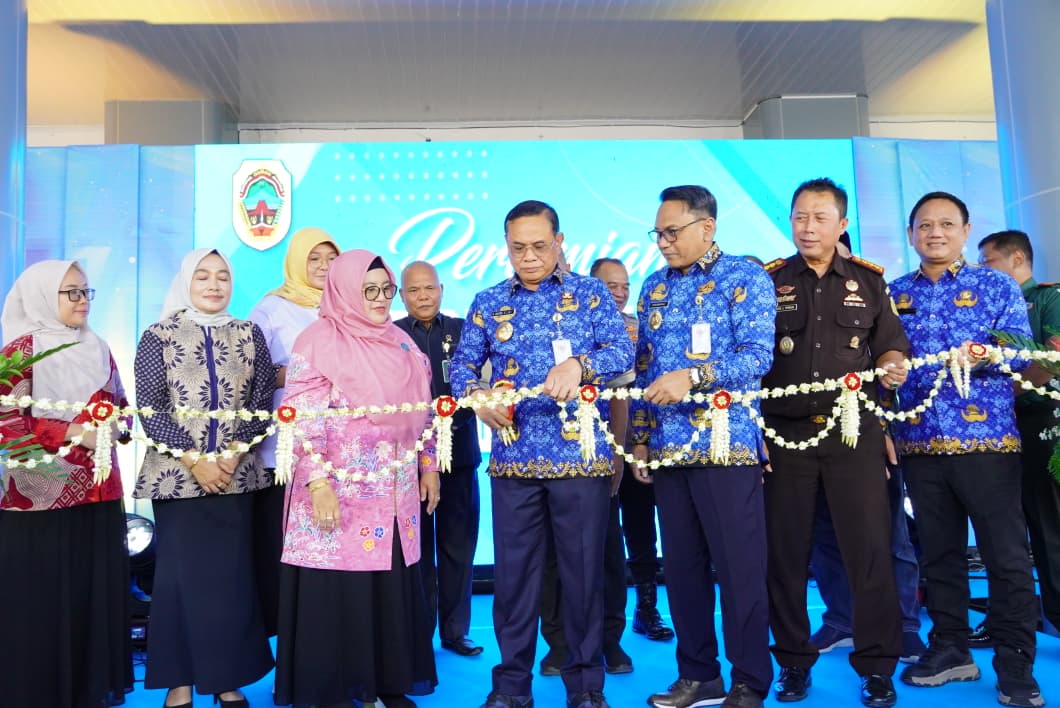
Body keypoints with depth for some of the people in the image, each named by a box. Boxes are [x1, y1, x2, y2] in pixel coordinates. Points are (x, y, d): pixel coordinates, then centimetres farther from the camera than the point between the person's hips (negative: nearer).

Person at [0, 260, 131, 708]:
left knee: (97, 592, 10)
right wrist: (72, 432, -18)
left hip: (99, 495, 6)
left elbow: (120, 406, 18)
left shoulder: (98, 349, 13)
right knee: (40, 599, 0)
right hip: (39, 497, -6)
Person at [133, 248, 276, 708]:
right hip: (176, 474, -1)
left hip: (236, 474, 2)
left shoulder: (249, 335, 7)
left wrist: (233, 451, -11)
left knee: (233, 574, 4)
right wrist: (194, 459, -13)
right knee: (180, 573, 2)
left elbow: (263, 400, 2)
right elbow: (149, 406, -5)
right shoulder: (160, 336, 1)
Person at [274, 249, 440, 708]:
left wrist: (428, 465, 14)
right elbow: (302, 418, -13)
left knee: (392, 589, 10)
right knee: (337, 593, 2)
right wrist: (317, 483, -20)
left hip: (394, 492, 6)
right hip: (339, 490, -6)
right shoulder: (318, 340, -7)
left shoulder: (400, 342, 13)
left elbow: (419, 410, 18)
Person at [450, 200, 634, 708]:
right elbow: (462, 364, 8)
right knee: (514, 571, 8)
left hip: (581, 456, -2)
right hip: (513, 457, 2)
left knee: (583, 570, 5)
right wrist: (475, 395, -14)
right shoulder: (488, 302, 10)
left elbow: (622, 351, -8)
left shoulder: (590, 293, 4)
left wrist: (579, 364, -27)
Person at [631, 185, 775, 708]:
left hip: (727, 444, -5)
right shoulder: (654, 286, 15)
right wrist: (639, 437, 12)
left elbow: (758, 355, -13)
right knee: (681, 565, 11)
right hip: (667, 447, 6)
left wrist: (691, 376, -23)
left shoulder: (745, 278, -2)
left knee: (739, 566, 1)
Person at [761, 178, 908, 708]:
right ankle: (793, 662, 21)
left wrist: (892, 367, -11)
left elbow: (891, 349, 12)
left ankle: (876, 665, 15)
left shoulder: (868, 280, 10)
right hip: (784, 432, 0)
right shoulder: (766, 281, 5)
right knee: (786, 550, 6)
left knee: (869, 547, 0)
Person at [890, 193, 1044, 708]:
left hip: (987, 439, -3)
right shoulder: (895, 294, 11)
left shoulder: (997, 286, 4)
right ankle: (950, 648, 24)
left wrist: (982, 355, -22)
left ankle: (1015, 665, 11)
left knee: (1006, 554, -1)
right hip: (920, 443, 3)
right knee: (938, 552, 11)